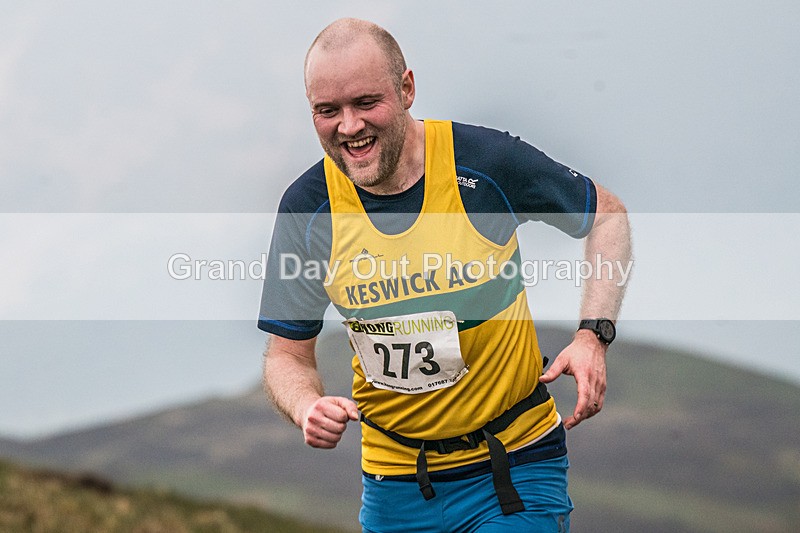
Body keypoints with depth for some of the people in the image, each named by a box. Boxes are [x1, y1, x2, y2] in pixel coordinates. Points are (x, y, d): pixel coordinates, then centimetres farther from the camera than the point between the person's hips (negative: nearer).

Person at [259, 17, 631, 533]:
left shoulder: (486, 160, -14)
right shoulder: (306, 208, -8)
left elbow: (607, 215, 3)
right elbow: (288, 354, 2)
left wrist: (594, 335, -10)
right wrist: (309, 408, -21)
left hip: (515, 468, -2)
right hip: (394, 483, 3)